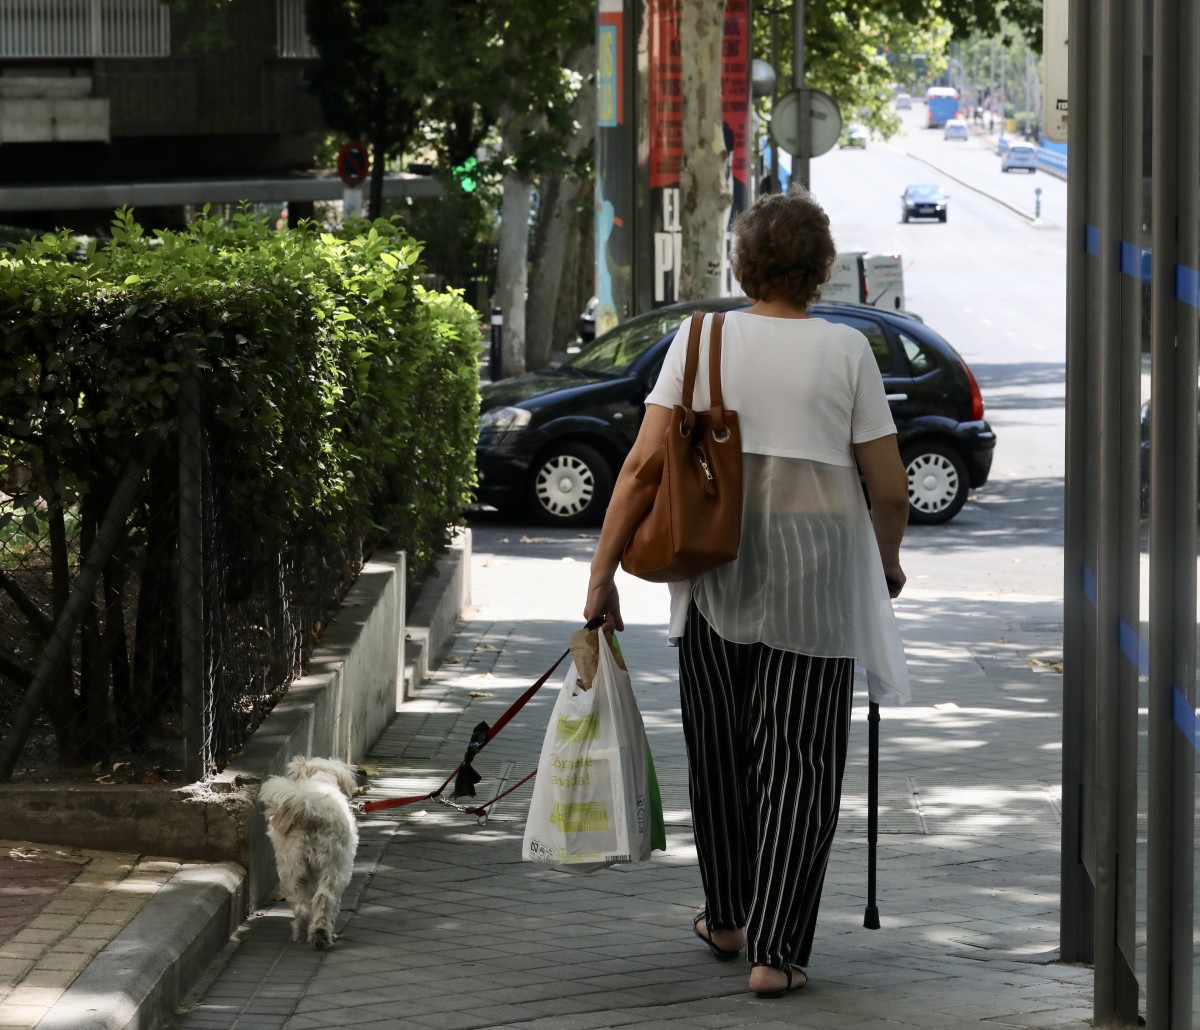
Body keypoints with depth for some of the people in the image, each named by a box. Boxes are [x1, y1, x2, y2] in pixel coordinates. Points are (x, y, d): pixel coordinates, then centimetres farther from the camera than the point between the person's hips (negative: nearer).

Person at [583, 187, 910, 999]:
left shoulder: (702, 339, -1)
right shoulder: (846, 351, -4)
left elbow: (644, 465, -7)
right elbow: (890, 489, -3)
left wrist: (604, 570, -2)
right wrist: (888, 563, 16)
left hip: (714, 569, 2)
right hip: (817, 580, -2)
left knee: (719, 746, 18)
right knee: (798, 758, 3)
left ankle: (728, 918, 34)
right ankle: (774, 950, -2)